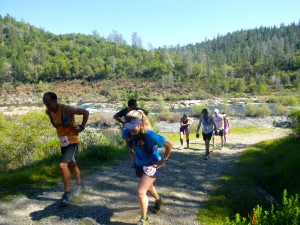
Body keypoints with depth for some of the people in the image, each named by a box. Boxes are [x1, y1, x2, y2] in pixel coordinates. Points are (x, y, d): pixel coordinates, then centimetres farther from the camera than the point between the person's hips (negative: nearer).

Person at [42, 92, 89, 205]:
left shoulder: (67, 109, -23)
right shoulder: (48, 111, -3)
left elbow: (85, 112, -16)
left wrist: (81, 127, -15)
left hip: (72, 141, -8)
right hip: (62, 141, 8)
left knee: (62, 165, -17)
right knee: (71, 164, 21)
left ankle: (67, 193, -1)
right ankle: (80, 184, 41)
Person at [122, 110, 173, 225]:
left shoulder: (149, 135, -34)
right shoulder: (126, 132, -18)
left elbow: (169, 145, -23)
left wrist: (164, 160, -16)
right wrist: (132, 154, 5)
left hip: (151, 164, -6)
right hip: (139, 164, 7)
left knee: (140, 192, -13)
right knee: (148, 187, 28)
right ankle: (159, 200, 60)